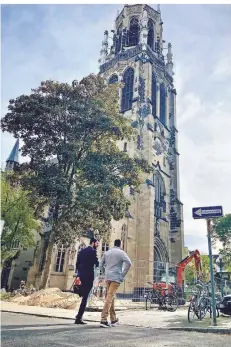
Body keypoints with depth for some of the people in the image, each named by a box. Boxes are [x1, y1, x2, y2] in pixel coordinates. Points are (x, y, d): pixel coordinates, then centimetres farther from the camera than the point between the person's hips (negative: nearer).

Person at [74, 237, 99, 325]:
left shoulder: (82, 251, 13)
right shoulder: (93, 251, -8)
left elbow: (77, 263, 13)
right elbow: (97, 263, -10)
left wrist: (78, 274, 17)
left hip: (82, 276, 8)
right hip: (89, 276, -7)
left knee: (84, 296, 21)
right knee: (85, 297, -3)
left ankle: (79, 315, 23)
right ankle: (78, 318, -4)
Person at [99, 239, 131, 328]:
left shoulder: (107, 252, 14)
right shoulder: (121, 252, 0)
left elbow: (101, 265, 16)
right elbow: (128, 263, -13)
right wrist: (123, 274, -6)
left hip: (107, 277, 5)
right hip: (116, 277, -5)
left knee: (111, 297, 15)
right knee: (110, 297, -9)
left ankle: (113, 319, 22)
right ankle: (103, 320, -16)